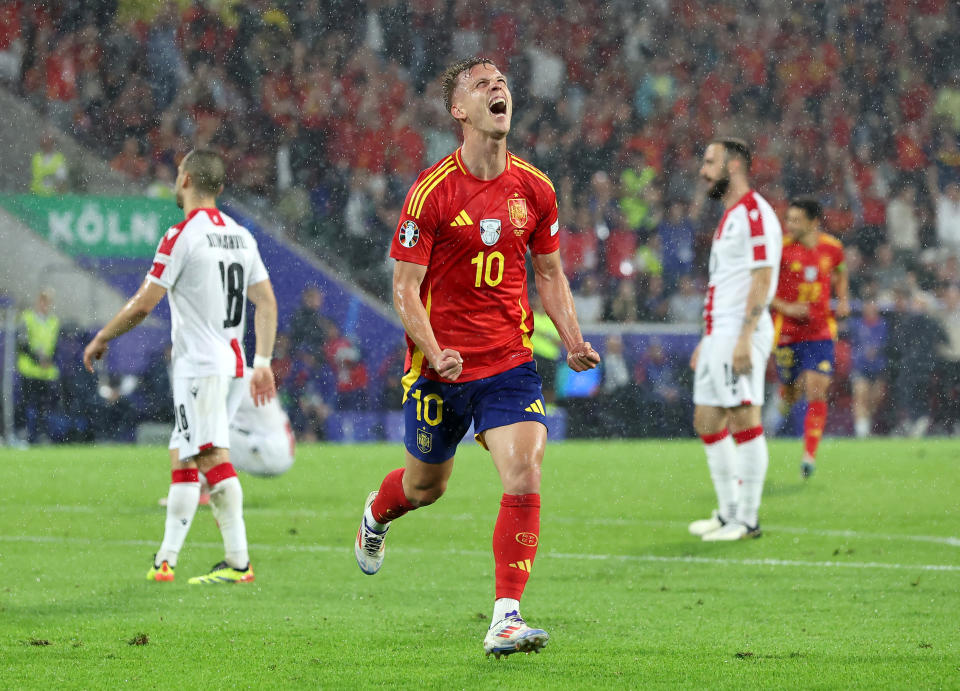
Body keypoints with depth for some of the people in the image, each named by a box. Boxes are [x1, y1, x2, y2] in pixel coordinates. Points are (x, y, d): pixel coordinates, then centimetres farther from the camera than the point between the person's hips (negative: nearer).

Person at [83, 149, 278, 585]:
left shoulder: (183, 235, -11)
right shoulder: (240, 235, 12)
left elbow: (142, 305, -10)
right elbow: (266, 303, 11)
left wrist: (101, 338, 4)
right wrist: (263, 362, 13)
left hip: (200, 365, -8)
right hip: (233, 363, 8)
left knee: (213, 458, -12)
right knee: (181, 459, 12)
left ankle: (238, 562, -19)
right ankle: (166, 559, 12)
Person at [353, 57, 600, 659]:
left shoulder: (534, 189, 1)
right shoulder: (433, 191, -12)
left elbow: (550, 274, 14)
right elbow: (405, 288, -11)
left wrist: (573, 340, -1)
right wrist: (434, 354, -26)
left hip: (511, 361, 2)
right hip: (441, 364, -2)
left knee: (525, 478, -17)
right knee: (427, 484, 15)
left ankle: (506, 619, -15)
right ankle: (377, 516, 53)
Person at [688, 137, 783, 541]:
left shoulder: (754, 213, -11)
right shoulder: (729, 216, 21)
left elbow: (762, 279, -19)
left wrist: (744, 338, -24)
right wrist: (707, 339, 25)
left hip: (740, 332, -10)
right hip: (718, 333, 10)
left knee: (744, 421, -8)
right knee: (707, 422, 11)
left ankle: (748, 519, -6)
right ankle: (729, 512, 19)